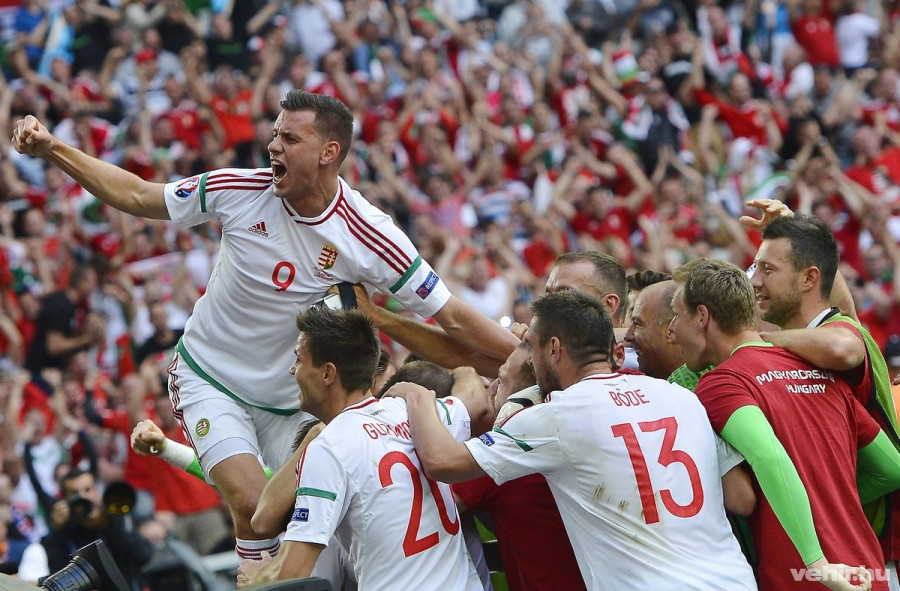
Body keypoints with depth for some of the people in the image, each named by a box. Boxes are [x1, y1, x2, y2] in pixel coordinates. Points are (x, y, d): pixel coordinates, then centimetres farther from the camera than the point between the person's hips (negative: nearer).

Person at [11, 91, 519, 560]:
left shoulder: (369, 236, -17)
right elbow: (136, 196, -2)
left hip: (289, 400, 1)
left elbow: (453, 318, -13)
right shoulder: (239, 190, -14)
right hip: (209, 380, -1)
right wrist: (52, 149, -8)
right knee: (255, 505, -22)